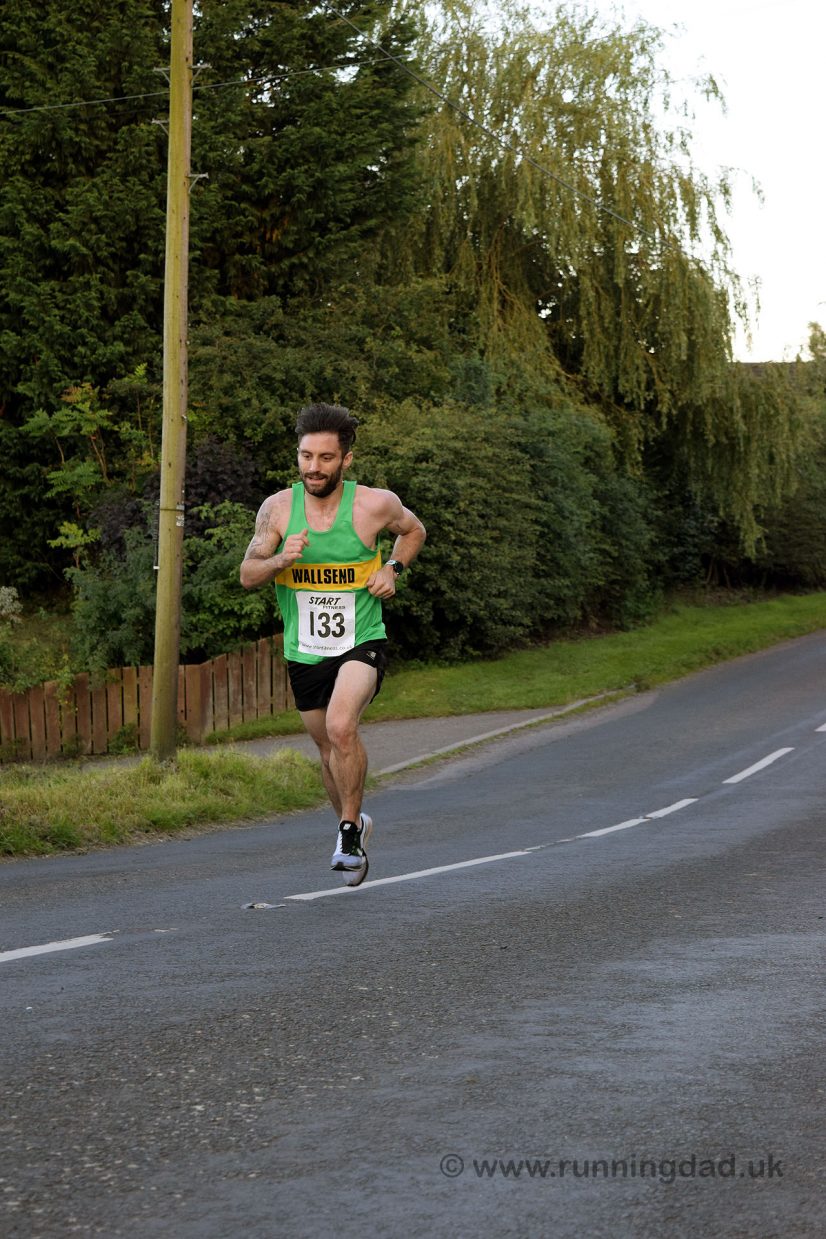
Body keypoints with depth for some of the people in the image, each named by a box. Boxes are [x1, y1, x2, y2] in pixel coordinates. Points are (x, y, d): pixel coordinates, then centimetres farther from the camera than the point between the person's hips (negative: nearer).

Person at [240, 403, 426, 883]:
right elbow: (248, 575, -2)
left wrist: (393, 568, -6)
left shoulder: (375, 504, -10)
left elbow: (413, 530, 12)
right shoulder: (278, 508, -6)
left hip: (361, 642, -3)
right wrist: (280, 560, -23)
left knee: (341, 727, -28)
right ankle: (354, 821, 44)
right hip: (304, 649, 4)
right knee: (330, 749, 17)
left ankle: (350, 832, -11)